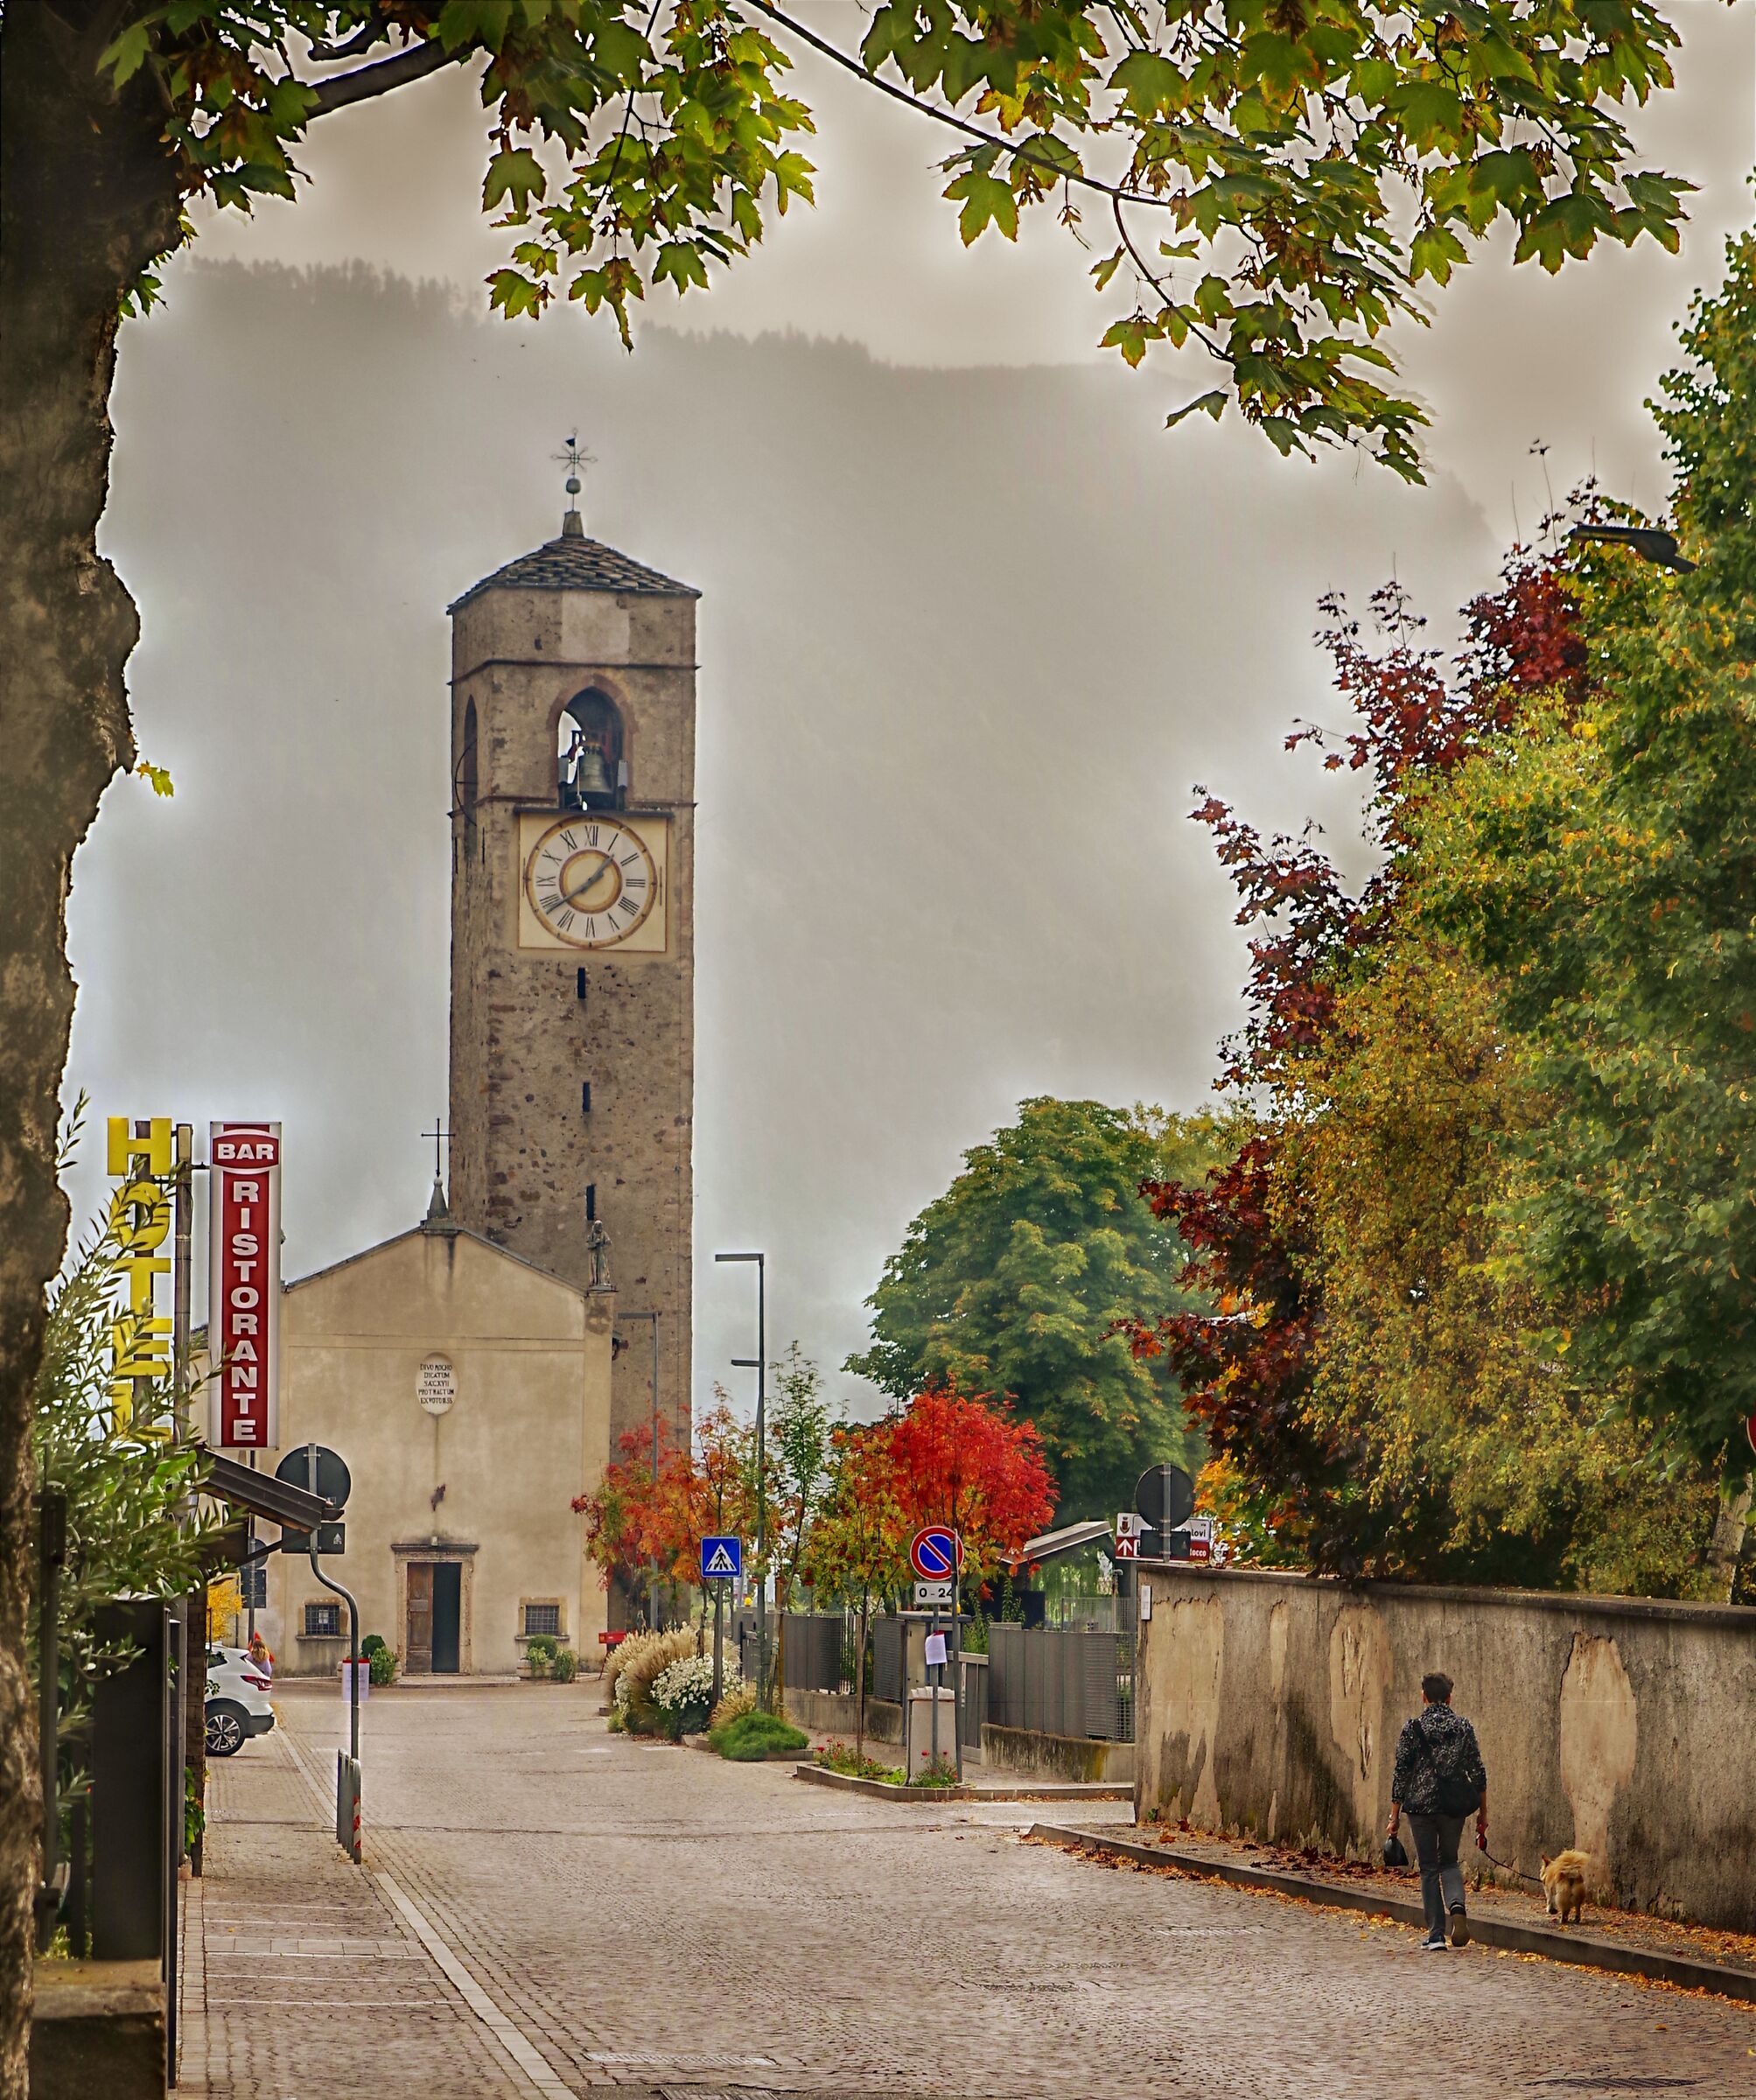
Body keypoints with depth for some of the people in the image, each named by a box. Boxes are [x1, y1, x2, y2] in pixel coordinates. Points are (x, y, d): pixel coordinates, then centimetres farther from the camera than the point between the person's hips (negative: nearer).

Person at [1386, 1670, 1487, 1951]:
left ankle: (1436, 1935, 5)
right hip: (1455, 1807, 2)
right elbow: (1478, 1772, 2)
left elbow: (1401, 1773, -6)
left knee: (1429, 1869, 8)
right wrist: (1483, 1812, 11)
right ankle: (1457, 1906, -10)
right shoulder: (1463, 1727, 1)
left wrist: (1394, 1815, 0)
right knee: (1449, 1861, 20)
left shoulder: (1413, 1727, -5)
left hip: (1422, 1804, -2)